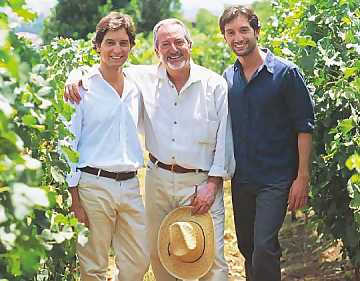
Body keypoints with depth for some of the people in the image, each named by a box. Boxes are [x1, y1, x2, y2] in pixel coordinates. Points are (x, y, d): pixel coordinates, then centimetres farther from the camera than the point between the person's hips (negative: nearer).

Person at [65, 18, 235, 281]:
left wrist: (213, 183, -8)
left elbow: (224, 139, -3)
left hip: (201, 182, -3)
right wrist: (76, 78, -8)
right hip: (158, 178, 3)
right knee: (158, 253, 13)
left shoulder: (215, 84, -4)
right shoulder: (145, 78, 1)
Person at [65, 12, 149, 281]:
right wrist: (74, 198, -10)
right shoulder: (82, 87, -5)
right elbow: (67, 144, -5)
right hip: (93, 185, -5)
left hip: (130, 185, 5)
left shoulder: (135, 88, 11)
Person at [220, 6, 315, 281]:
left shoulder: (286, 72, -8)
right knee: (247, 246, 13)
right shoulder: (228, 77, 7)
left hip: (276, 178, -5)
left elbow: (304, 127, -8)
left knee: (263, 246, -15)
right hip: (240, 178, 6)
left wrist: (302, 178, -13)